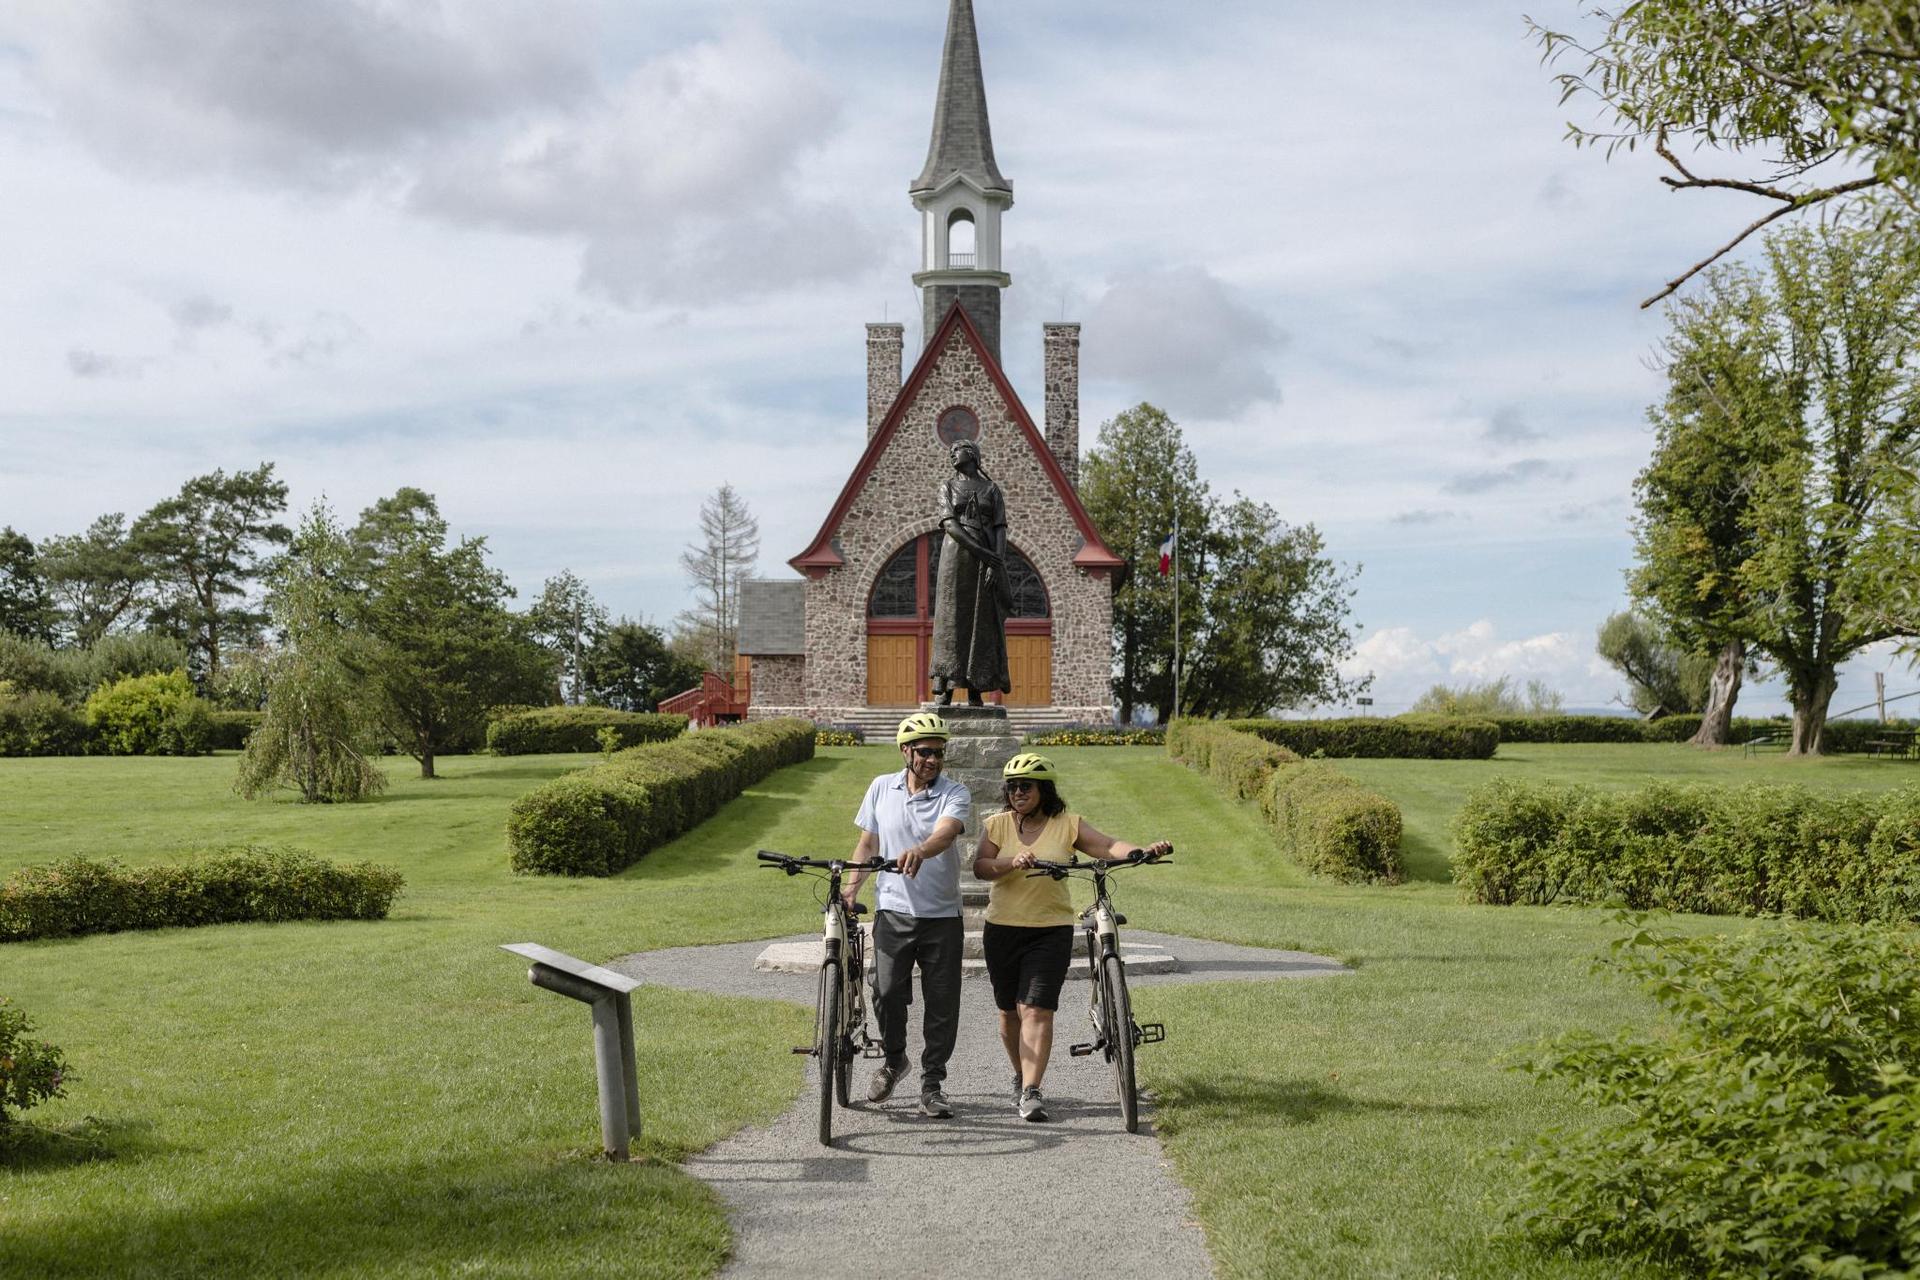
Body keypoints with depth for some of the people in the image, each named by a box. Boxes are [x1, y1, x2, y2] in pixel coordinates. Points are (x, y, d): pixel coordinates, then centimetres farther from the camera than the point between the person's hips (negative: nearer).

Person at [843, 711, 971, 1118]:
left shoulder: (954, 794, -5)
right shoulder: (882, 788, 4)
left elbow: (945, 833, -26)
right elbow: (867, 843, 12)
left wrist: (919, 851, -47)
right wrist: (851, 886, -2)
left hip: (941, 916, -1)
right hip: (893, 912, 1)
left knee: (942, 1004, 2)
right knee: (887, 993, -5)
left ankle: (932, 1084, 16)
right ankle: (894, 1058, 23)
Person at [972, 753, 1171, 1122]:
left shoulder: (1067, 824, -1)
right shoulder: (997, 824, 2)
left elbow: (1107, 846, -10)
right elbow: (980, 867, -8)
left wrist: (1143, 851, -28)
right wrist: (1012, 863, -27)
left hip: (1051, 930, -2)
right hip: (1003, 929, 2)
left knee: (1037, 1010, -13)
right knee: (1010, 1011, 12)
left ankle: (1031, 1091, -15)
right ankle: (1021, 1076, 33)